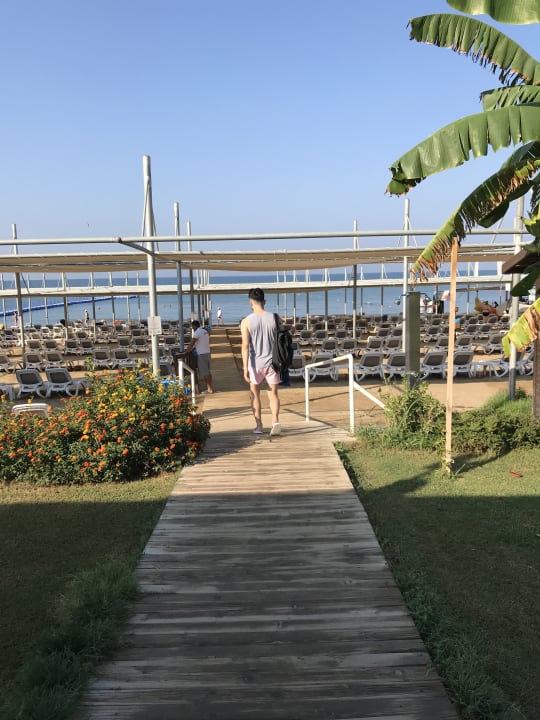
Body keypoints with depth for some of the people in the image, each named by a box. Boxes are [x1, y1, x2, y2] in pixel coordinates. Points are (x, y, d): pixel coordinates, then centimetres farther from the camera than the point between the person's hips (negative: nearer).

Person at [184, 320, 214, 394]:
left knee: (204, 373, -5)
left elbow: (191, 343, -11)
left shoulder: (197, 332, -12)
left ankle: (209, 389, -5)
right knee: (208, 371, 12)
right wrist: (192, 349, 23)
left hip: (201, 354, -9)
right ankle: (210, 388, 15)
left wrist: (186, 351, 0)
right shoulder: (205, 331, 16)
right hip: (207, 352, 9)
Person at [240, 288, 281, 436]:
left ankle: (259, 426, 21)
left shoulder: (246, 322, -8)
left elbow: (245, 346, -13)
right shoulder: (274, 318, -2)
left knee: (255, 395, 16)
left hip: (255, 363, -1)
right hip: (272, 362, 1)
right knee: (273, 394, 9)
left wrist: (245, 368, -11)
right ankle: (275, 421, -13)